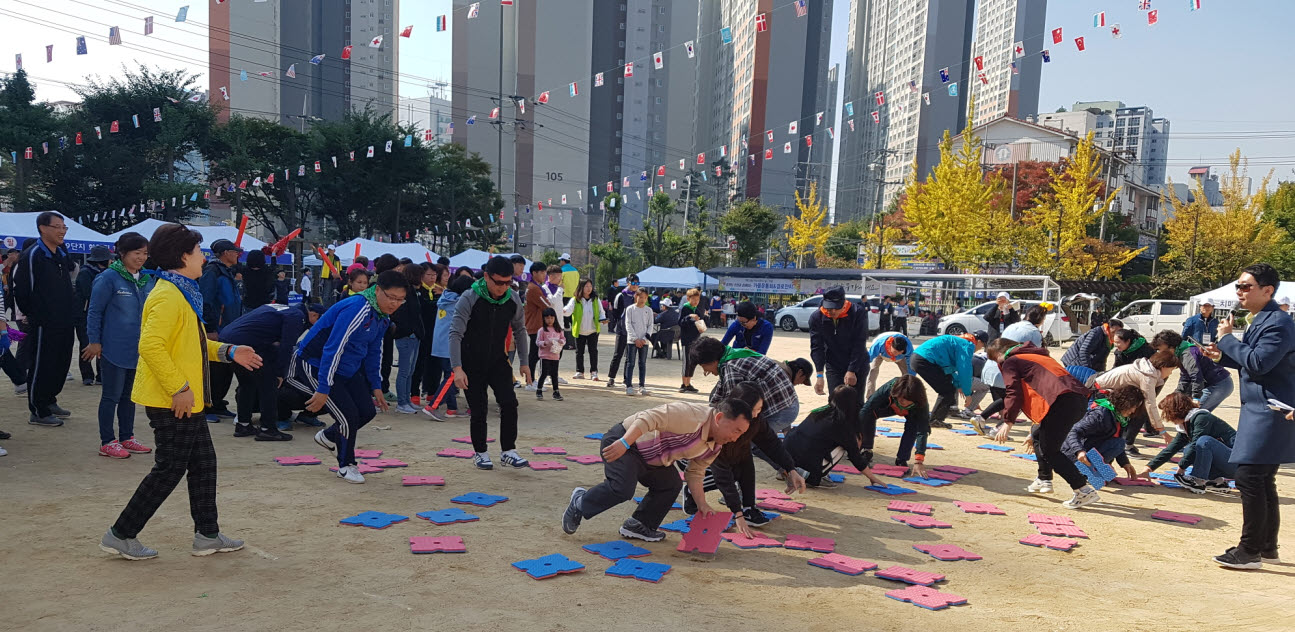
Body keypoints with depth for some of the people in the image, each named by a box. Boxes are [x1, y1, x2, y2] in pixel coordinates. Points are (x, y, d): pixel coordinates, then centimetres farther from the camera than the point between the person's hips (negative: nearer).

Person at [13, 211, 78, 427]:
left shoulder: (63, 254, 11)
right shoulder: (32, 255, -14)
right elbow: (20, 288, -13)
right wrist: (31, 314, -3)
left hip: (65, 324, 8)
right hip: (44, 325, -8)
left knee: (61, 364, 15)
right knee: (41, 367, 1)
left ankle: (49, 401, 31)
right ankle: (38, 412, 9)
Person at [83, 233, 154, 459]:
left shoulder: (147, 280, 8)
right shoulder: (109, 278, -10)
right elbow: (94, 311, -8)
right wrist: (94, 342, -9)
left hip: (138, 348, 6)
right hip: (114, 349, -6)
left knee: (129, 395, 14)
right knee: (111, 396, 1)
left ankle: (126, 438, 24)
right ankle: (107, 442, 10)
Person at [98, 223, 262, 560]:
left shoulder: (183, 293, 14)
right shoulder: (167, 296, -19)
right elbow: (150, 345, -29)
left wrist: (228, 352, 12)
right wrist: (179, 389, -27)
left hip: (188, 400, 10)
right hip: (172, 402, -10)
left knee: (203, 464, 13)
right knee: (169, 470, -1)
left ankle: (207, 535, 21)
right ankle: (121, 535, 12)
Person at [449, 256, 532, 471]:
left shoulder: (513, 300, -8)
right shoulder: (469, 299, -20)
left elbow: (519, 330, 7)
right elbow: (455, 334, -22)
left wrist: (524, 362, 6)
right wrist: (457, 368, -30)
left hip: (498, 361, 3)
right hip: (472, 364, -3)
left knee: (509, 403, -8)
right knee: (478, 409, 0)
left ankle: (508, 451, 4)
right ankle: (480, 453, 18)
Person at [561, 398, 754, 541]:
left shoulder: (714, 447, 3)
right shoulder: (693, 415, -29)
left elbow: (695, 474, 13)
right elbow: (649, 417, -34)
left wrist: (702, 505, 2)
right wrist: (624, 443, -40)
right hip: (622, 442, -10)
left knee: (671, 485, 4)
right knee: (622, 488, -25)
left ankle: (637, 525, 14)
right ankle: (580, 503, 0)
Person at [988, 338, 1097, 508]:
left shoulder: (1010, 362, 10)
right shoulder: (1036, 355, 35)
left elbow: (1014, 393, -3)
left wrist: (1008, 422, -2)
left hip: (1062, 402, -9)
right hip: (1080, 399, 9)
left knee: (1048, 451, -4)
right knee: (1039, 437, 24)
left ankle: (1085, 491, -10)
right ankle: (1044, 481, 29)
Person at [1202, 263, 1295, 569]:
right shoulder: (1260, 321, 15)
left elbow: (1258, 363, -24)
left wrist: (1227, 339, -13)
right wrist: (1223, 356, 7)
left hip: (1270, 414, -10)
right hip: (1261, 413, 10)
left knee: (1249, 478, -9)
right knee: (1262, 482, 16)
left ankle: (1250, 551, -1)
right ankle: (1267, 548, 27)